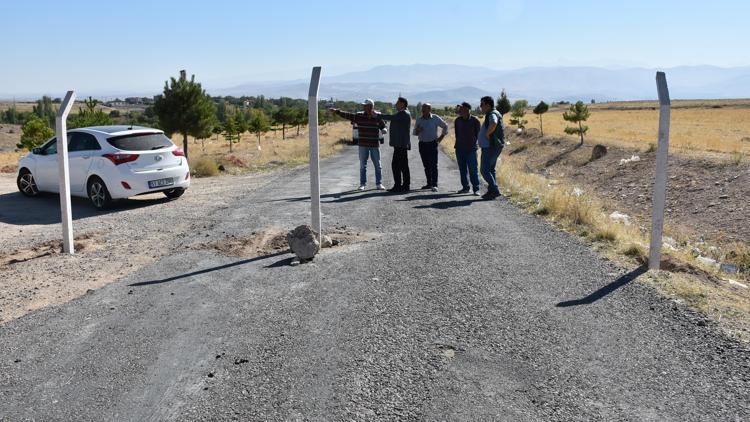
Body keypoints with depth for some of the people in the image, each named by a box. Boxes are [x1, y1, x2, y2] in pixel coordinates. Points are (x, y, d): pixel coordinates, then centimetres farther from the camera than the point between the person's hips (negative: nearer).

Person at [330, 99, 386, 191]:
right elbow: (347, 115, -4)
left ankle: (379, 184, 14)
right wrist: (336, 111, -11)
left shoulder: (377, 117, -3)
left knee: (377, 165, 4)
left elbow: (383, 127, 4)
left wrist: (383, 130, -19)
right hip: (363, 145, 1)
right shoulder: (359, 116, -1)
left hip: (375, 145, -1)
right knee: (363, 165, 5)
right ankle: (362, 184, 13)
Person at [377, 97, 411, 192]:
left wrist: (377, 115, -13)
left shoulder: (404, 113, -12)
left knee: (396, 164, -11)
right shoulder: (402, 114, 22)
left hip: (401, 144, -11)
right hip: (401, 144, 11)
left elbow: (391, 117, -20)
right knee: (403, 165, 10)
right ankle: (405, 185, 12)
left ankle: (398, 186, -10)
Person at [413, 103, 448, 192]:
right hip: (422, 144, 4)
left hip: (432, 144, -4)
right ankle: (429, 183, 15)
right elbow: (415, 133, 11)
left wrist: (441, 137, 4)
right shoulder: (419, 119, 6)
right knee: (426, 165, 7)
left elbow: (445, 126, 10)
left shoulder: (435, 118, -2)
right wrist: (417, 130, -12)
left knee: (433, 165, -10)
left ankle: (434, 185, -13)